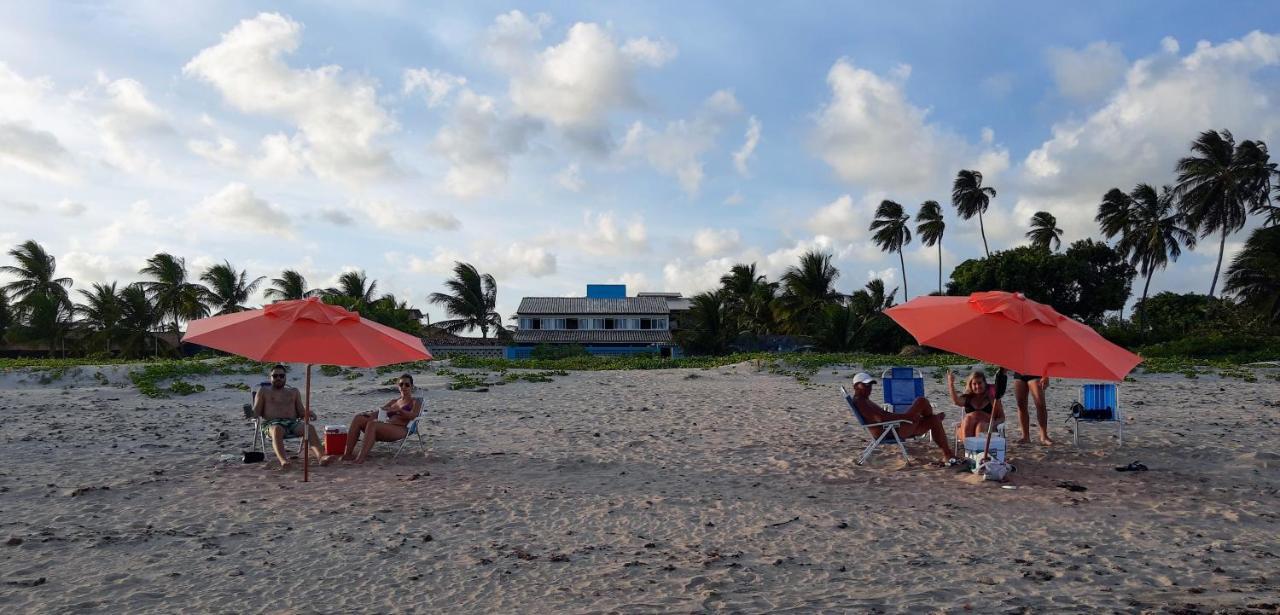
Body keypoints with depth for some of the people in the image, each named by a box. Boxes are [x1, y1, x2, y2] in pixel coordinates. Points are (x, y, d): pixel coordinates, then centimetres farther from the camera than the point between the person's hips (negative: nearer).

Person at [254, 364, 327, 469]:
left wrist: (309, 413, -3)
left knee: (309, 427, -31)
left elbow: (301, 411, 20)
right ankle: (283, 461, -62)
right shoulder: (263, 391, 21)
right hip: (272, 424, -2)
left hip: (293, 423, 3)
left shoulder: (294, 391, 28)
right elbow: (256, 413, 12)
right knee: (277, 429, -41)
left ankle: (320, 456, -51)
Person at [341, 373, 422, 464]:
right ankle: (347, 454, -23)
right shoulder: (394, 401, 30)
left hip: (400, 430, -7)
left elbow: (413, 415, -8)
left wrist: (398, 410, -23)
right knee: (358, 418, -14)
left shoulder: (415, 401, 13)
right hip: (386, 427, 7)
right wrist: (367, 414, -2)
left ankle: (361, 457, -43)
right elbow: (379, 412, 21)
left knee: (372, 424, -33)